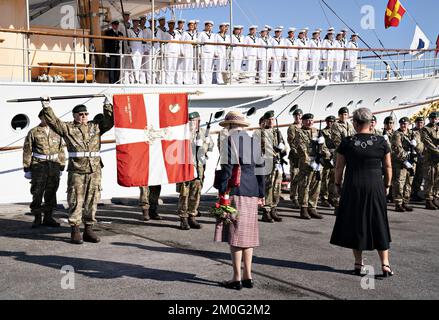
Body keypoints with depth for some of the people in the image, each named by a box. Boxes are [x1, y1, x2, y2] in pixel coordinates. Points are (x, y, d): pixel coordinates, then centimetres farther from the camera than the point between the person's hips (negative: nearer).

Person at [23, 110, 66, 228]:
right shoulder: (33, 132, 2)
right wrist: (27, 170, -3)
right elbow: (27, 152, 1)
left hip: (54, 166, 3)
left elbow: (61, 151, 13)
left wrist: (61, 168, 9)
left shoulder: (56, 133, 11)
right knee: (37, 193, -2)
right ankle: (37, 218, 8)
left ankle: (48, 218, 15)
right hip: (38, 166, -3)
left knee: (51, 193, 6)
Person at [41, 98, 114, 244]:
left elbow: (109, 122, 15)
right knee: (76, 201, -1)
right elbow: (54, 122, -2)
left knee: (92, 201, 7)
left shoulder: (96, 127, 16)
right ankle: (75, 231, 6)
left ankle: (89, 229, 17)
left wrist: (107, 106, 10)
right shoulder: (68, 128, 6)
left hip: (95, 170, 4)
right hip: (76, 171, -3)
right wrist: (47, 108, -9)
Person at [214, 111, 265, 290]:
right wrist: (261, 194, 18)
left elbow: (227, 169, -11)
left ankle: (237, 279, 3)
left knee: (235, 234, -1)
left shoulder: (229, 141, -5)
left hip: (235, 192, -6)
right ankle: (247, 276, 16)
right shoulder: (254, 142, 13)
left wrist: (222, 193, -9)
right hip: (251, 193, 6)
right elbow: (259, 170, 14)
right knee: (248, 233, 11)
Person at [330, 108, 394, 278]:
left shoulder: (347, 142, -6)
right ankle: (385, 265, 8)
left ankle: (359, 264, 13)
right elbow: (388, 167, 2)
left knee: (355, 223, 10)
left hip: (353, 187, -1)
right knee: (378, 224, 10)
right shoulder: (381, 141, -2)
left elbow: (339, 167, -2)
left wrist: (338, 184, 11)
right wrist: (387, 185, 14)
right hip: (375, 187, 1)